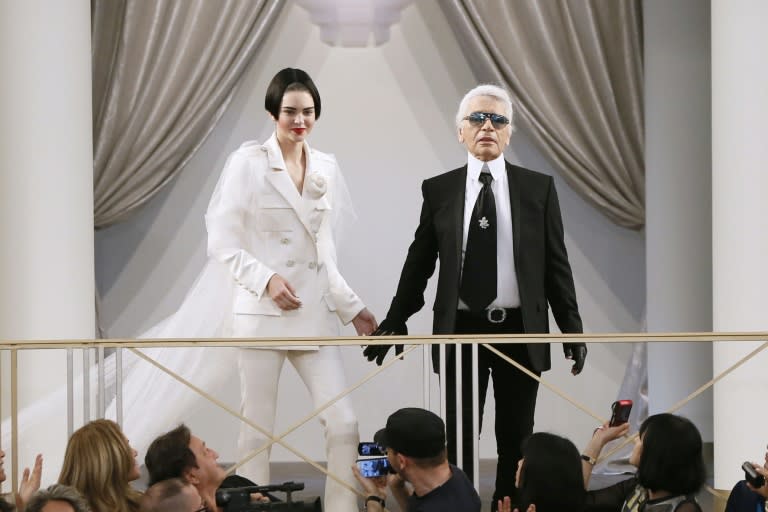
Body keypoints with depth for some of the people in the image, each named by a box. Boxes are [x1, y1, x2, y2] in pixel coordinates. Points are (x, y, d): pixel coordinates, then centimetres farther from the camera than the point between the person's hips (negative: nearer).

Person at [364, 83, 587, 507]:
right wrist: (394, 322, 7)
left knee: (516, 438, 7)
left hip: (520, 332, 0)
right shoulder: (438, 190, 3)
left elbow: (556, 264, 3)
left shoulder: (538, 188, 3)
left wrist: (572, 328, -1)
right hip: (461, 330, 0)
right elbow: (419, 261, 8)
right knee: (459, 440, 4)